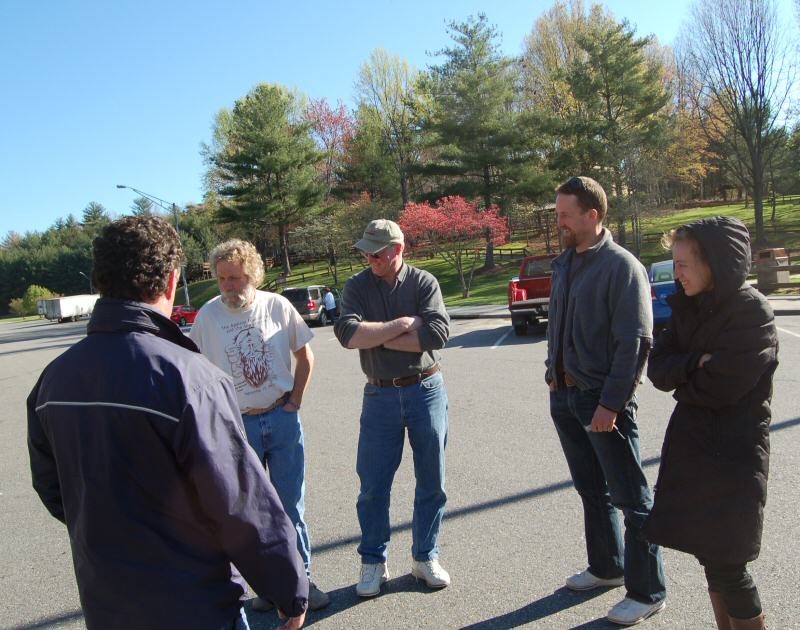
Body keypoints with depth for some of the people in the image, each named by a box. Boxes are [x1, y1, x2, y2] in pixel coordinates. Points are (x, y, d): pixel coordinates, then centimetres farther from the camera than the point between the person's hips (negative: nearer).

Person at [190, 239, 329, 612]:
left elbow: (304, 356, 6)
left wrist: (295, 401, 0)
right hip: (237, 425, 0)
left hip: (282, 419, 0)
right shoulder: (208, 315, -5)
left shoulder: (277, 306, -4)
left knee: (291, 505, 9)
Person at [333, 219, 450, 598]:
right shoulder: (358, 287, 0)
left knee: (431, 481, 10)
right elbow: (347, 333, -17)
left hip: (426, 391, 0)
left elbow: (438, 333, -18)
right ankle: (373, 562, 24)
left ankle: (425, 557, 28)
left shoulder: (424, 282, -3)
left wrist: (379, 336, -15)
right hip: (380, 394, 0)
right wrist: (402, 324, -17)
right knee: (373, 484, 5)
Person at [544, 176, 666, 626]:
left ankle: (647, 592, 20)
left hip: (603, 399, -8)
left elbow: (636, 343, -19)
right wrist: (554, 373, 12)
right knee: (591, 489, 21)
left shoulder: (621, 266, -15)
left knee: (631, 498, 5)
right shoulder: (565, 263, 9)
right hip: (565, 395, 8)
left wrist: (611, 403, -21)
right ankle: (606, 568, 39)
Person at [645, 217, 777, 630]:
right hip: (690, 442, 7)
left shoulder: (752, 310, -14)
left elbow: (722, 386, -20)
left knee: (725, 563, 0)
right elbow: (656, 368, 2)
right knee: (707, 553, 15)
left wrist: (681, 380, -3)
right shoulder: (687, 306, 6)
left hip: (734, 451, -6)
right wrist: (695, 364, -16)